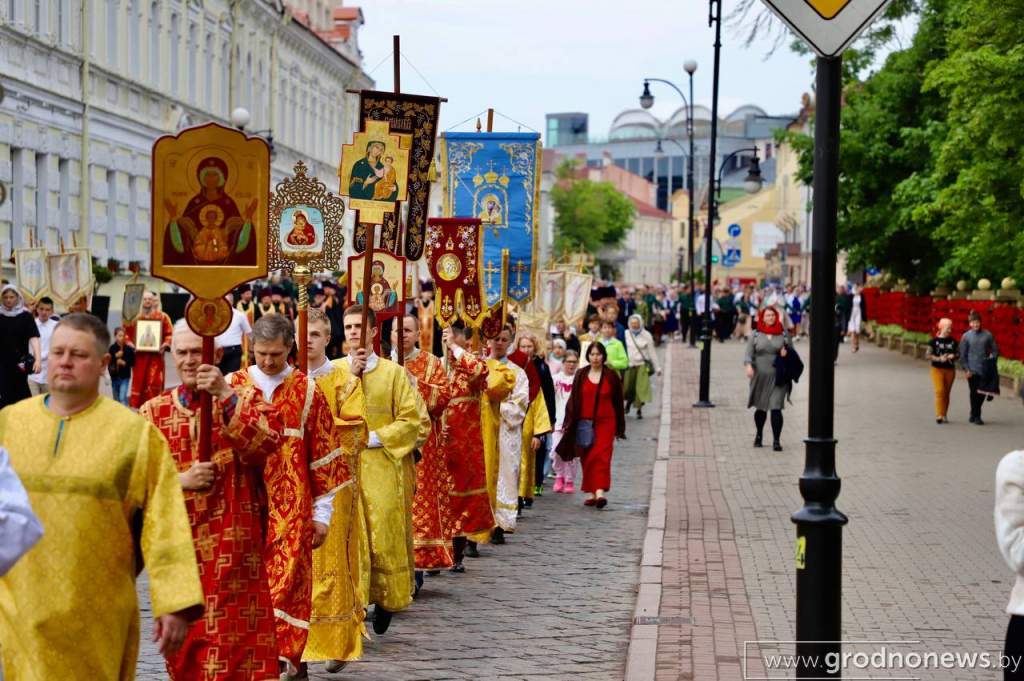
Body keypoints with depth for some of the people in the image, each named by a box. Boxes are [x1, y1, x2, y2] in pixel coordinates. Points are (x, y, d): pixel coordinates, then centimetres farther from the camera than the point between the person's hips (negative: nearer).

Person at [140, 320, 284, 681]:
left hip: (231, 552, -3)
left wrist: (226, 396, -27)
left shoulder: (244, 400, 2)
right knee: (182, 647, 11)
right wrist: (179, 480, -15)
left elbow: (268, 440, -19)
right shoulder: (153, 412, 6)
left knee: (231, 641, -5)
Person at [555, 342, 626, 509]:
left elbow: (618, 402, 7)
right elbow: (573, 399, 7)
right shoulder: (581, 375, 6)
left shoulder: (611, 376, 3)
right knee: (587, 458, 4)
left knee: (601, 456, -14)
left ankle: (600, 492, -24)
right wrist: (568, 423, 1)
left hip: (605, 423, -2)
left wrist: (620, 428, 8)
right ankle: (592, 493, 13)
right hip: (584, 423, 2)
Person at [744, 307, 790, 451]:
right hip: (760, 376, 1)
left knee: (776, 408, -11)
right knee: (760, 408, 14)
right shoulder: (756, 334, 4)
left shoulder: (783, 334, 5)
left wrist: (786, 352, -9)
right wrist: (749, 366, -17)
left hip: (778, 378, -1)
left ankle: (776, 440, -5)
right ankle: (759, 435, 37)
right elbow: (749, 353, 1)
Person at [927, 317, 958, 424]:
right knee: (940, 391, -16)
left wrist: (953, 356, -11)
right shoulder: (934, 341, -3)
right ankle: (939, 415, -18)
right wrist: (939, 359, -21)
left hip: (950, 369, 4)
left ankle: (944, 415, 16)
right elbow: (928, 355, -6)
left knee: (947, 392, 7)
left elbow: (958, 354, 12)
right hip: (937, 369, -4)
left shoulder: (953, 342, 8)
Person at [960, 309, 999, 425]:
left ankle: (974, 414, 25)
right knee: (974, 393, -2)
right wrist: (966, 369, -6)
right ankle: (976, 416, 9)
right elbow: (962, 355, 0)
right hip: (972, 370, -2)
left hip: (985, 369, 2)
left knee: (982, 393, 6)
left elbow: (995, 350, 10)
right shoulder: (966, 336, 0)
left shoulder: (987, 334, 3)